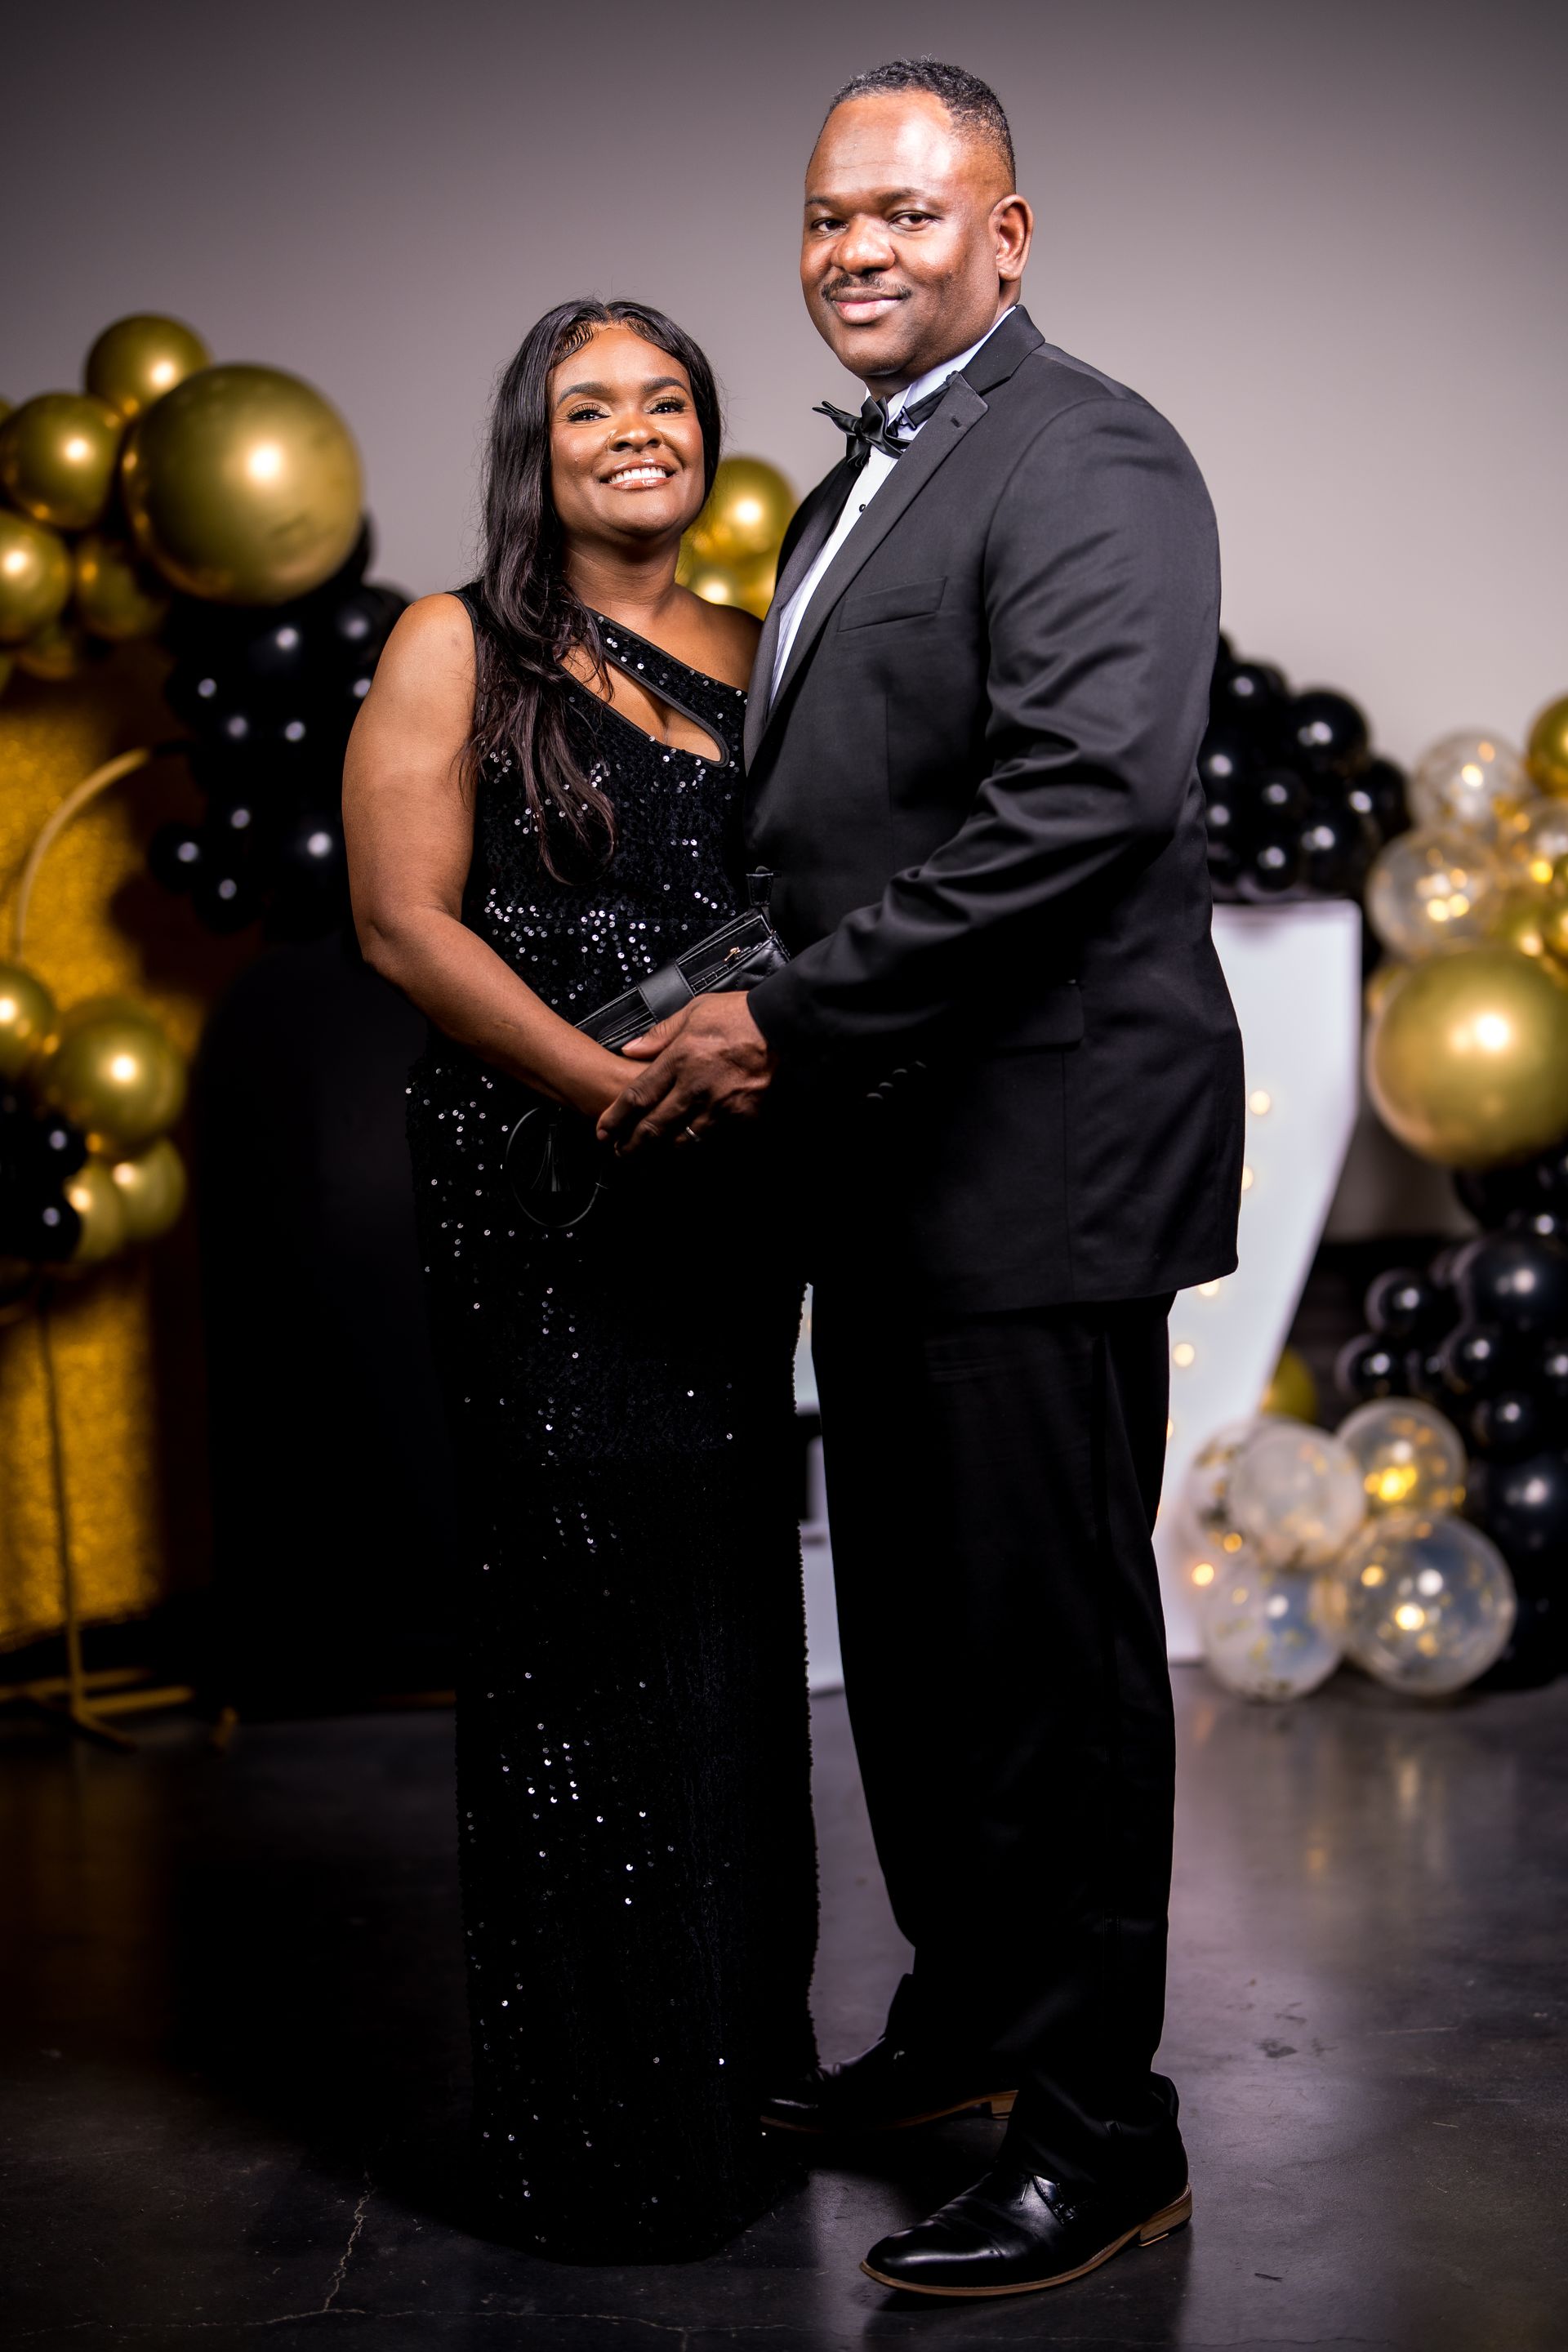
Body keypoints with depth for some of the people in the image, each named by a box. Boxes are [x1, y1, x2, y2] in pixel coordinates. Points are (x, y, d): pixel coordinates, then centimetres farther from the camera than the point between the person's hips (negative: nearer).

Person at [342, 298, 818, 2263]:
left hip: (726, 1193, 5)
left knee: (729, 1591, 11)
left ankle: (738, 2055, 26)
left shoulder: (754, 658, 14)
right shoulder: (458, 650, 0)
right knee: (585, 1603, -2)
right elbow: (404, 921, -8)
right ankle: (601, 2124, 11)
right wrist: (613, 1084, -18)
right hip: (534, 1188, -5)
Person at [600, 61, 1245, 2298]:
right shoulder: (852, 491, 19)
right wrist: (750, 1029, 6)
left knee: (1051, 1641, 0)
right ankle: (967, 2014, 35)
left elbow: (1086, 796, -23)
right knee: (910, 1622, 18)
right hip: (893, 1161, 9)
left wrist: (796, 1023, -21)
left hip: (1043, 1152, -9)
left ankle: (1101, 2128, 14)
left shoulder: (1085, 459, -11)